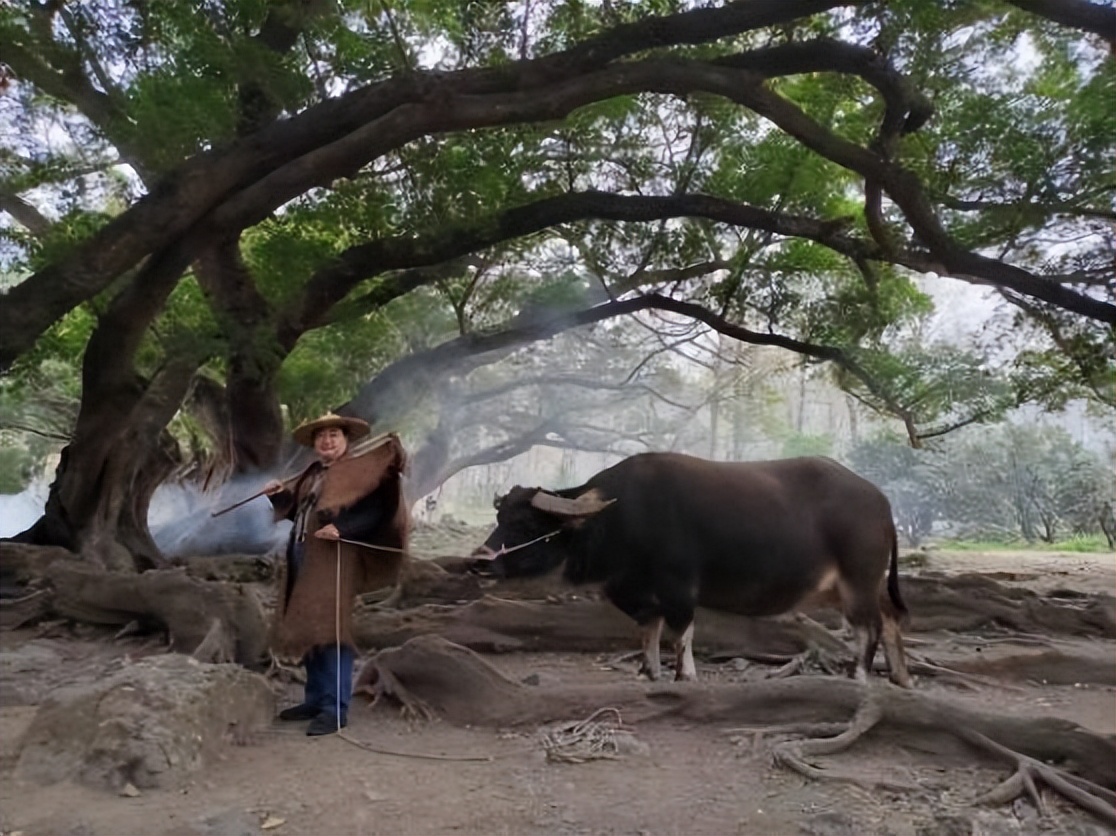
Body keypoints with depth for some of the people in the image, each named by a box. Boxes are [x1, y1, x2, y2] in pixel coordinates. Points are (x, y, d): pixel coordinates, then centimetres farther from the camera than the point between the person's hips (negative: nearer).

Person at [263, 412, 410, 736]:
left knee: (330, 630, -11)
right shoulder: (311, 474, 18)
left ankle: (336, 708, -7)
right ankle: (315, 699, 23)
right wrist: (280, 494, 9)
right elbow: (297, 510, 26)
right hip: (302, 558, 9)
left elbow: (374, 509, -16)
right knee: (306, 630, 12)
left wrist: (342, 528, -26)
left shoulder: (357, 469, -6)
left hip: (333, 560, -8)